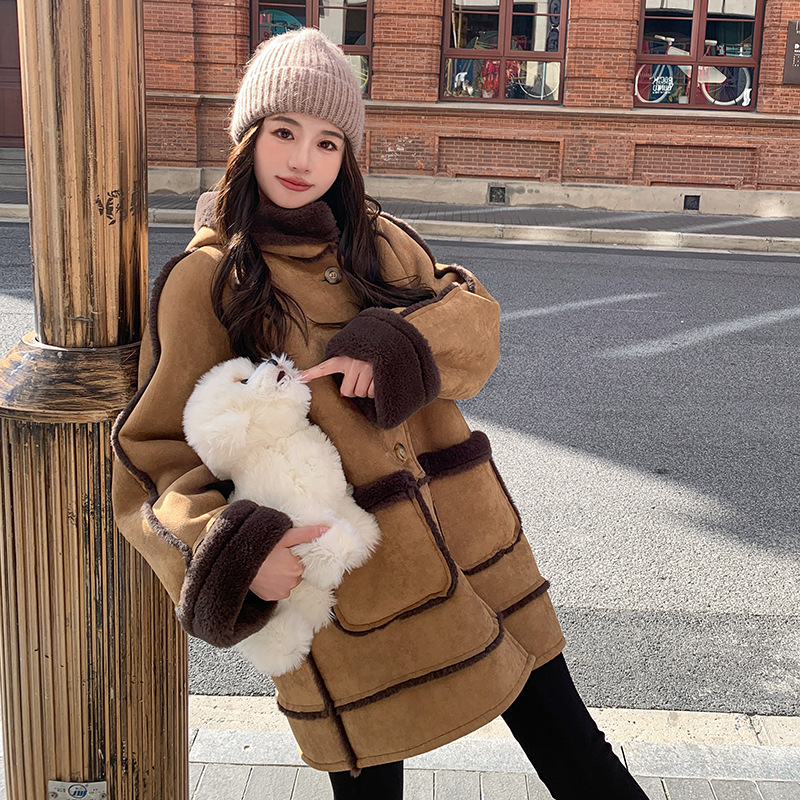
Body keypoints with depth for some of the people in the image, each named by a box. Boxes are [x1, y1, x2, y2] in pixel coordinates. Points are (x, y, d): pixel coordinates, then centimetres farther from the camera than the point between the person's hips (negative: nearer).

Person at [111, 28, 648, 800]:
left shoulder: (377, 239, 10)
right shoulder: (204, 280, -7)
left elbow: (472, 312, 2)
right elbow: (154, 456, -7)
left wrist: (396, 345, -19)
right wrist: (232, 551, -26)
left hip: (464, 537, 5)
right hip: (346, 578, -4)